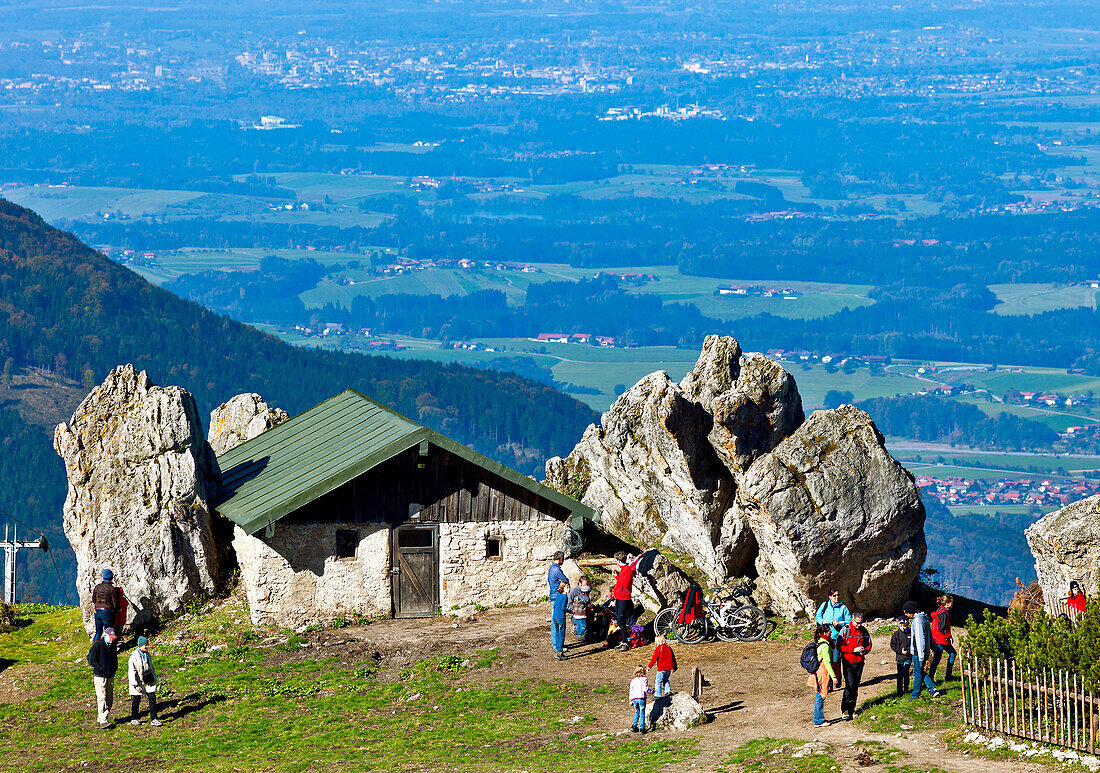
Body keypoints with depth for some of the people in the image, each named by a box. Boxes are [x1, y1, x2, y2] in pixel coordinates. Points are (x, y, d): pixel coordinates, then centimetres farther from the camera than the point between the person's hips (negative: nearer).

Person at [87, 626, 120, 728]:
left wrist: (114, 669, 6)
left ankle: (100, 719, 15)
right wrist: (103, 669, -16)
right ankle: (103, 721, -19)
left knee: (109, 699, 6)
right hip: (100, 676, -7)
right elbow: (93, 661, -11)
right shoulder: (97, 645, -7)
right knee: (102, 698, -14)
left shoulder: (112, 646, 12)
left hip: (110, 677, 7)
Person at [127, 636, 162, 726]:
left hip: (148, 682, 5)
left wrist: (154, 679, 17)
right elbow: (131, 671, -16)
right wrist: (135, 685, -19)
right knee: (136, 700, 5)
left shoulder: (147, 655, 6)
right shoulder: (134, 656, -15)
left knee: (152, 698, -4)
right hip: (138, 682, -5)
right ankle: (134, 718, 24)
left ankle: (154, 719, -2)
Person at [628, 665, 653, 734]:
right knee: (642, 713, 1)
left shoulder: (633, 681, 12)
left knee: (637, 712, 19)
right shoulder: (644, 679, -4)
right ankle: (641, 728, -2)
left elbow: (631, 691, 14)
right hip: (641, 698, -5)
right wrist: (651, 691, 6)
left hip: (634, 699, 5)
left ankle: (634, 725, 9)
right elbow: (645, 689, -13)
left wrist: (631, 701, 19)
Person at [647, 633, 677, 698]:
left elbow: (654, 659, -13)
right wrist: (674, 667, 27)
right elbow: (673, 657, 17)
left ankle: (657, 694, -4)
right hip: (669, 668, 7)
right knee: (665, 680, 23)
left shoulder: (658, 648, -10)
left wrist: (649, 667, -8)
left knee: (658, 681, 0)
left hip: (662, 668, -7)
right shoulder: (668, 647, 10)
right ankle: (668, 690, 7)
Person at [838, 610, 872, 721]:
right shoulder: (845, 630, -7)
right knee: (850, 685, -14)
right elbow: (840, 646, -11)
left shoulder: (864, 631, 6)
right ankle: (845, 709, -7)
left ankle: (851, 709, 17)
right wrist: (854, 650, -19)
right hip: (848, 661, -5)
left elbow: (869, 644, 16)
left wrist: (864, 651, -6)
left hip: (859, 662, 5)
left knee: (856, 686, 8)